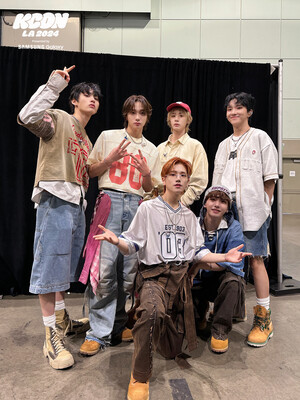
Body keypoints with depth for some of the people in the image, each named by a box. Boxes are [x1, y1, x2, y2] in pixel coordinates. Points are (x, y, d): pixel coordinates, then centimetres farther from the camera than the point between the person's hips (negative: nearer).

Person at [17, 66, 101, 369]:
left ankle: (61, 320, 29)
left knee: (65, 263, 15)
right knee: (51, 264, -6)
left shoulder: (86, 139, 25)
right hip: (55, 198, -9)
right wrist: (53, 85, -15)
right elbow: (28, 117, -20)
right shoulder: (58, 118, 1)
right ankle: (52, 337, 3)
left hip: (76, 203, 9)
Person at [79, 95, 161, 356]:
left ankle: (118, 326, 18)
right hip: (110, 200, -3)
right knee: (105, 268, -12)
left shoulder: (152, 150, 18)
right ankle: (99, 333, 0)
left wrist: (147, 173, -2)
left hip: (136, 206, 3)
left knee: (129, 269, 1)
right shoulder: (108, 137, 9)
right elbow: (90, 172, 9)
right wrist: (110, 159, -6)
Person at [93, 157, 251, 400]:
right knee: (152, 310, -40)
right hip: (153, 274, -4)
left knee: (172, 351, 7)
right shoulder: (148, 208, -1)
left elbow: (197, 252, 12)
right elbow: (133, 245, -5)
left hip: (181, 276, 5)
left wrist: (224, 257, -1)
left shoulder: (189, 216, 14)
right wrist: (117, 241, -27)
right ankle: (140, 378, -18)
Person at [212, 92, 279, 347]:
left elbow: (270, 178, 0)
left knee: (255, 260, -5)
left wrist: (264, 206, -5)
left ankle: (264, 318, 7)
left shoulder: (260, 138, 4)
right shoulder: (223, 145, 19)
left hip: (253, 211, -5)